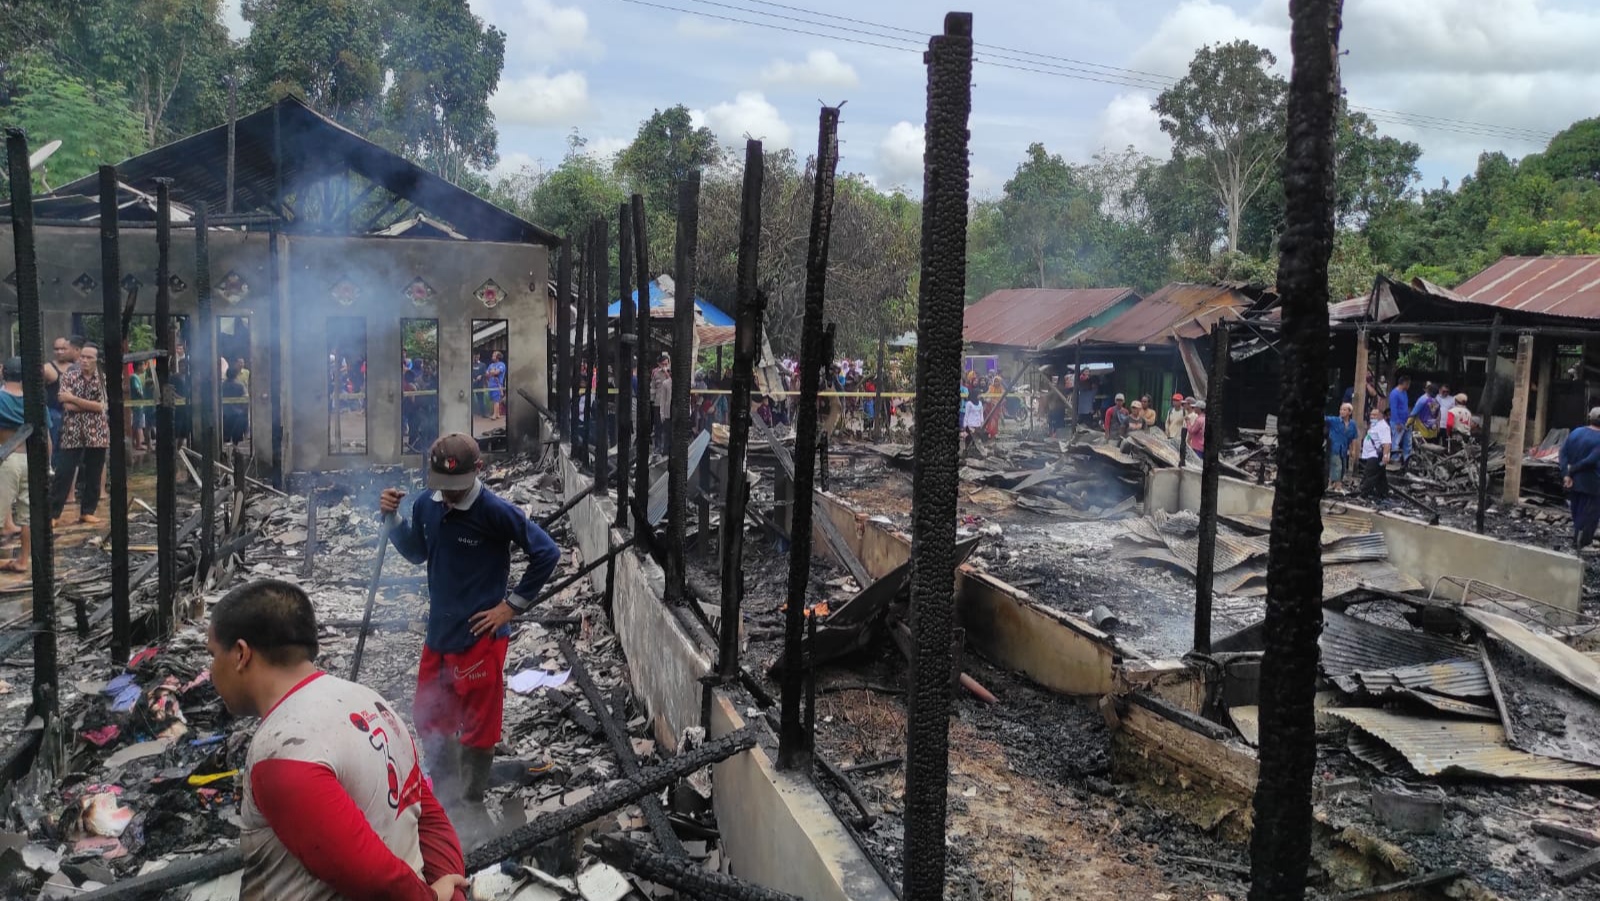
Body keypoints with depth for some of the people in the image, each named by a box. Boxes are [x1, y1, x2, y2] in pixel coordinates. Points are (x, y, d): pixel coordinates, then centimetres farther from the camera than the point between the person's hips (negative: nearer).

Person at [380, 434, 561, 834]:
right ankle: (444, 788, 41)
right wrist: (394, 520, -1)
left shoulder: (495, 512, -19)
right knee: (429, 718, 20)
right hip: (438, 633, 6)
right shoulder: (426, 505, -2)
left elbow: (547, 553, -15)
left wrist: (512, 605, -12)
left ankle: (473, 802, 27)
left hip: (480, 637, -6)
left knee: (477, 725, 7)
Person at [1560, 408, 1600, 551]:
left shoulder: (1575, 432, 2)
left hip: (1573, 481, 6)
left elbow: (1563, 453, -4)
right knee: (1589, 514, 8)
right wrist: (1572, 469, -13)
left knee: (1577, 513, 19)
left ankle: (1578, 540, 30)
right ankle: (1579, 543, 7)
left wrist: (1566, 474, -7)